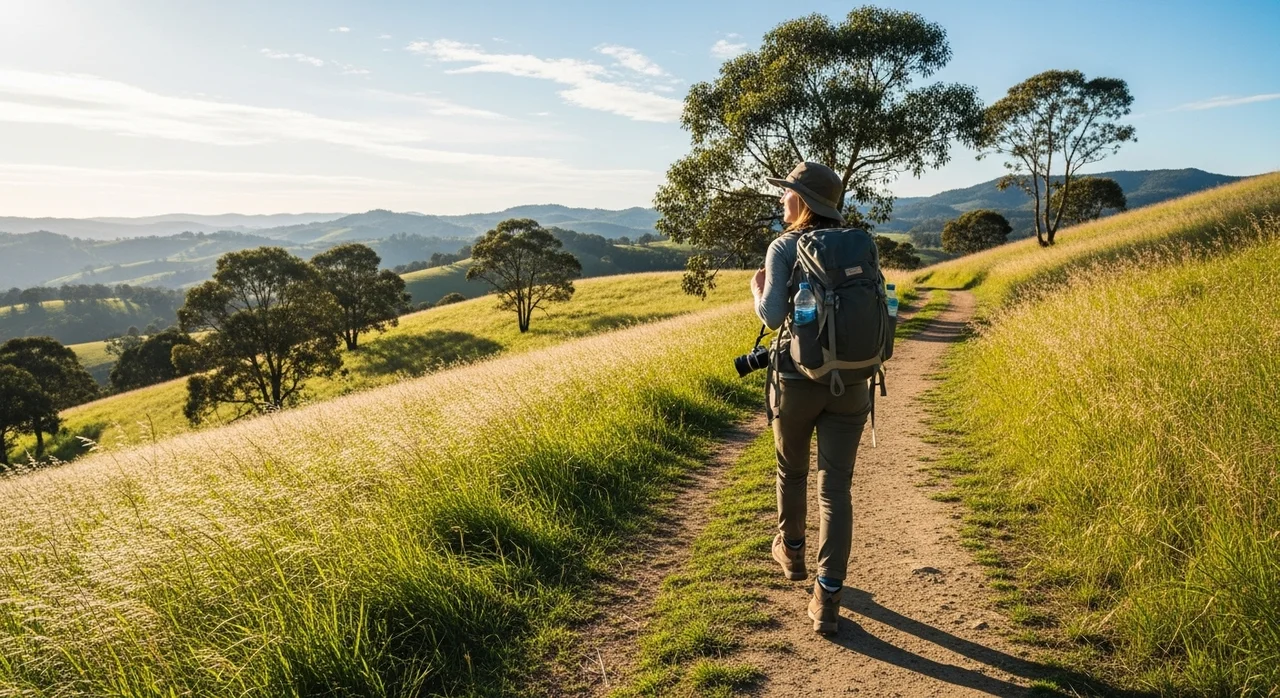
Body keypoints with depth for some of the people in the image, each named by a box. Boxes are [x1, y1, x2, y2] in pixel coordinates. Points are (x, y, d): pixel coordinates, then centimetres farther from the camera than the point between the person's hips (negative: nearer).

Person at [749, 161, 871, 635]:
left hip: (798, 381, -2)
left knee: (791, 470, 23)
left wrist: (757, 291, 3)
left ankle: (791, 551, 44)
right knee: (835, 488, 4)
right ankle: (827, 597, 0)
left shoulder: (784, 248, -7)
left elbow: (772, 315, -17)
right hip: (850, 383, 2)